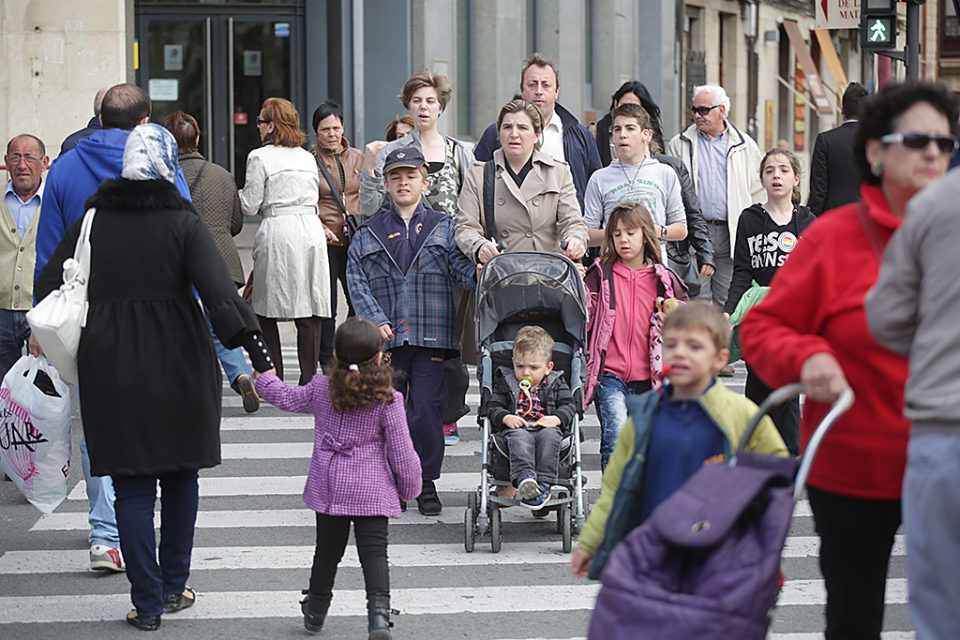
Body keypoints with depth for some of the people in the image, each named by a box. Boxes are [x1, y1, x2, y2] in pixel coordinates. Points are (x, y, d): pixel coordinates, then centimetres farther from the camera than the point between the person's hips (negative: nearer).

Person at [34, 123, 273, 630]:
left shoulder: (91, 223, 2)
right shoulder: (183, 223, -7)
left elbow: (49, 285, 6)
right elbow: (217, 288, -18)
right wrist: (249, 339, -19)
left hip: (109, 370, 1)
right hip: (179, 368, -1)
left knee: (131, 487, 3)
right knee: (179, 475, 16)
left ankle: (148, 602, 1)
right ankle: (173, 587, 23)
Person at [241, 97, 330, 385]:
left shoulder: (260, 157, -4)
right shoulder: (308, 157, 14)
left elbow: (250, 206, -2)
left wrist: (241, 195, 17)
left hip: (277, 232, -5)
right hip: (312, 232, 5)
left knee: (266, 309, 4)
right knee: (309, 311, 3)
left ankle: (273, 380, 1)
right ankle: (309, 380, 1)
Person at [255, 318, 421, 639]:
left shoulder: (321, 390, -2)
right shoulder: (388, 401, -10)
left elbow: (285, 397, 15)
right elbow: (402, 453, -7)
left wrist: (263, 376, 34)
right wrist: (409, 488, 8)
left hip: (329, 488, 3)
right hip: (371, 491, -3)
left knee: (327, 550, 17)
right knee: (374, 551, -5)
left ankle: (315, 612, 31)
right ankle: (379, 610, -24)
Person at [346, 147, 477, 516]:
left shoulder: (443, 229, 11)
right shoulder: (368, 235, 12)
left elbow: (460, 268, -1)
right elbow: (357, 282, 4)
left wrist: (480, 273, -24)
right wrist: (376, 321, -10)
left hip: (431, 335, -1)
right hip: (385, 338, 1)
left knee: (426, 410, -3)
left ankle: (426, 483, 10)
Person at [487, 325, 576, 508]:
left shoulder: (555, 383, 17)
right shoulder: (505, 382, 16)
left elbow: (569, 405, 8)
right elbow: (494, 407, 10)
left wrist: (556, 418, -13)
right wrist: (506, 418, -13)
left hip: (546, 427, 1)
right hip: (516, 428, 0)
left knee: (549, 436, -35)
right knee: (519, 438, -36)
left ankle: (543, 484, -43)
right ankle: (524, 477, -59)